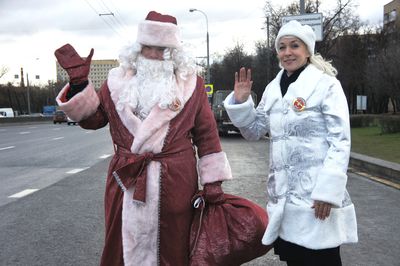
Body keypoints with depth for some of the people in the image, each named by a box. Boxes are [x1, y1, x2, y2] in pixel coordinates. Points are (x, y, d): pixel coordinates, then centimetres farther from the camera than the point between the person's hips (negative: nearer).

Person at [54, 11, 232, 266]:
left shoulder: (191, 83, 3)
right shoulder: (118, 80, 9)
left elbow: (207, 134, 2)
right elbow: (92, 119, 12)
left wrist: (212, 180, -2)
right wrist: (78, 81, 0)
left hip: (176, 185, -2)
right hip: (126, 182, 2)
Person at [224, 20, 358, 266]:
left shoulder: (326, 84, -5)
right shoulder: (273, 89, 12)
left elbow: (341, 141, -10)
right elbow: (254, 131, 18)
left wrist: (328, 190, -18)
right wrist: (240, 102, 2)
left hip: (316, 196, -5)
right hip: (283, 196, 6)